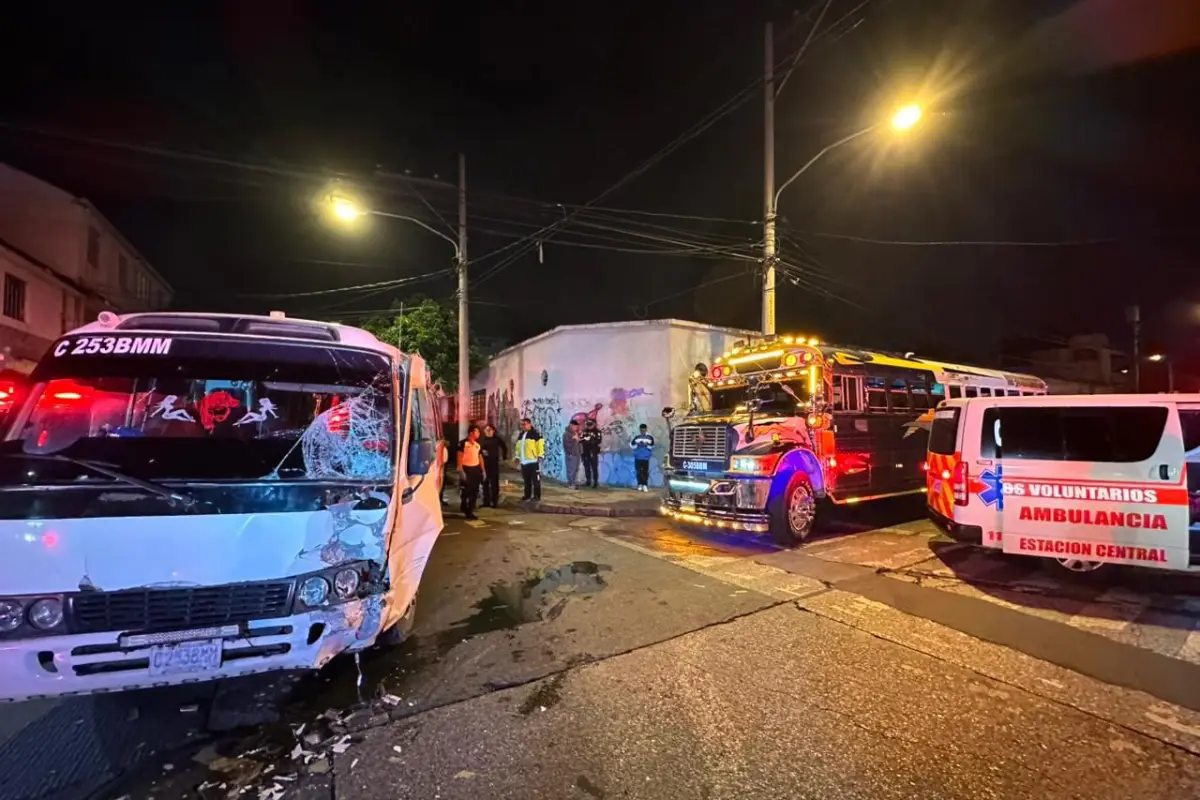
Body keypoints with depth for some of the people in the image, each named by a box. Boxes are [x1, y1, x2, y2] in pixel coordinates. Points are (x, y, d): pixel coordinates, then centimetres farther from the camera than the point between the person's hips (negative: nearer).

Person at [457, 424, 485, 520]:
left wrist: (483, 470, 10)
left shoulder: (478, 444, 10)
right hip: (466, 469, -6)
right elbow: (459, 457, -10)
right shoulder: (463, 443, -9)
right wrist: (461, 471, -15)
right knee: (466, 491, 2)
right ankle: (464, 508, 24)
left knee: (474, 492, 6)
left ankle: (470, 511, 16)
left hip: (476, 469, 6)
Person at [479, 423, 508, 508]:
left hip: (494, 463, -2)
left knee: (494, 483, -1)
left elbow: (504, 447, 11)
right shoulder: (481, 439, 2)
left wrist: (504, 456, 6)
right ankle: (486, 501, 17)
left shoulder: (497, 439, 0)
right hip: (484, 463, 2)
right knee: (485, 483, 8)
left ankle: (495, 502, 4)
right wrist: (481, 452, -9)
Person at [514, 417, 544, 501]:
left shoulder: (535, 434, -8)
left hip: (533, 461, -8)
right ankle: (527, 495, 24)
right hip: (524, 462, 8)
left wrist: (540, 456, -18)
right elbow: (518, 447, 26)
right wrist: (517, 456, 22)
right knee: (526, 480, 14)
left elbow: (541, 444, -14)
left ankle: (537, 496, 6)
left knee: (536, 479, -1)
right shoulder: (521, 435, 17)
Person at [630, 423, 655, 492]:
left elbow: (652, 447, 0)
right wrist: (638, 444, -12)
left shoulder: (650, 438, 5)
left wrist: (647, 445, -17)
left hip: (646, 458, -1)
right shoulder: (636, 438, 7)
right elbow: (632, 445, 2)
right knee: (639, 471, 2)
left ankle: (645, 485, -3)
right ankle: (640, 484, 10)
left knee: (645, 471, -6)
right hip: (637, 457, 1)